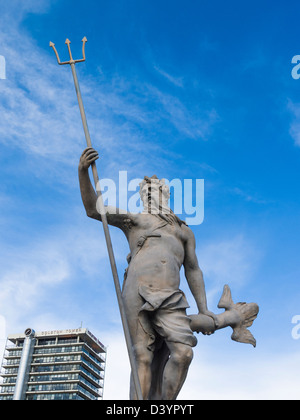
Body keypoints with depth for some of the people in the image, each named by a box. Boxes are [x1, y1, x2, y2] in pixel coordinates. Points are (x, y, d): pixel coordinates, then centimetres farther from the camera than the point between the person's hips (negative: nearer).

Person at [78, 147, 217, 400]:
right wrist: (83, 172, -3)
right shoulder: (134, 220, 21)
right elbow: (93, 210, 11)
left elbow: (193, 271, 25)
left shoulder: (184, 231, 29)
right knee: (143, 358, -9)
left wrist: (203, 309, 14)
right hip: (137, 293, -2)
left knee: (183, 353, -16)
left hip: (170, 300, 2)